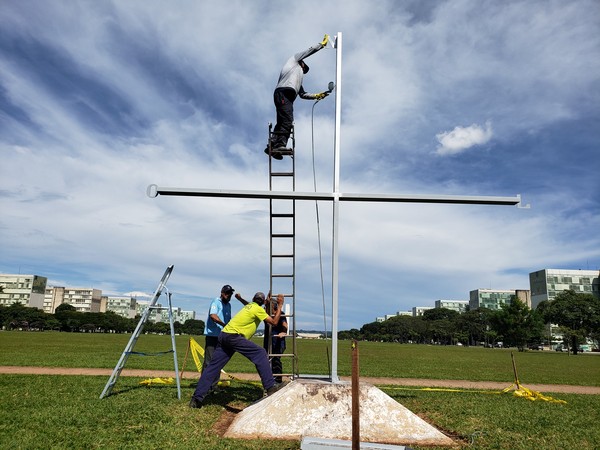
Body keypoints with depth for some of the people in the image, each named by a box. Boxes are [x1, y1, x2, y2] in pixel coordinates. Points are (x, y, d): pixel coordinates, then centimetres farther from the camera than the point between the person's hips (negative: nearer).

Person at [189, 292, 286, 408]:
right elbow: (274, 322, -2)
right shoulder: (258, 309, -1)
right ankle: (270, 386, -10)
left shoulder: (249, 306, 24)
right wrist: (280, 305, 5)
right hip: (234, 336, -9)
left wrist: (268, 302, 50)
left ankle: (197, 398, 9)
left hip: (223, 335, 9)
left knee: (213, 367, 8)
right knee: (260, 353, -6)